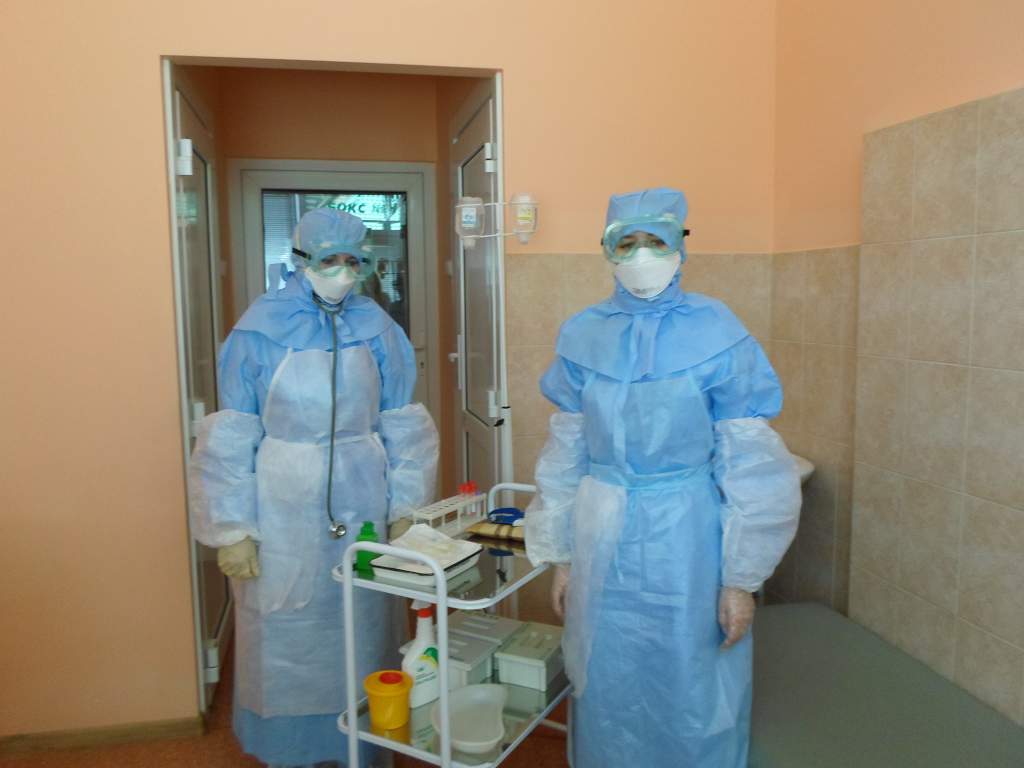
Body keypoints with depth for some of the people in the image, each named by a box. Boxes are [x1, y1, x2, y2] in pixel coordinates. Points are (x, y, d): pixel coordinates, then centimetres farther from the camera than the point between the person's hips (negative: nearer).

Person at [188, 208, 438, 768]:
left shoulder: (375, 327, -2)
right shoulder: (262, 328, -9)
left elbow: (402, 427, 3)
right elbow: (232, 437, -7)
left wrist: (405, 507, 3)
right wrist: (231, 528, -7)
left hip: (360, 499, 2)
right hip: (284, 505, -2)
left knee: (361, 625, 14)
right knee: (286, 632, 12)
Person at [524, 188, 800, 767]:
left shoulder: (717, 334, -8)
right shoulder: (584, 335, 0)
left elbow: (750, 468, -7)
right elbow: (565, 455, 5)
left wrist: (743, 579, -7)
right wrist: (560, 557, 7)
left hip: (686, 541, -2)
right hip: (603, 544, 3)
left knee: (690, 697, 12)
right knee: (608, 695, 17)